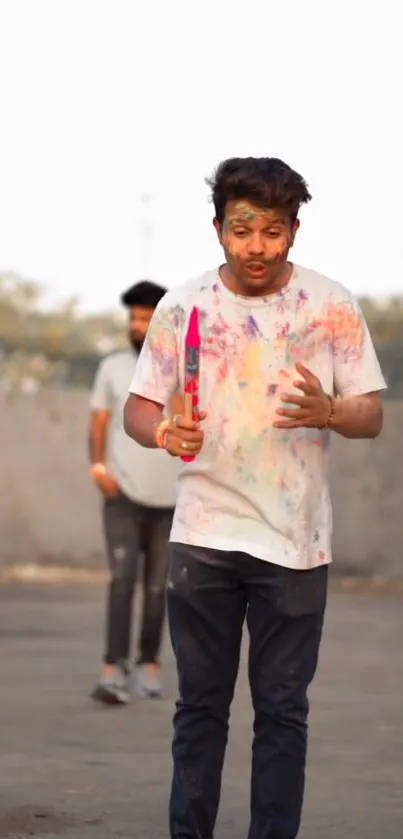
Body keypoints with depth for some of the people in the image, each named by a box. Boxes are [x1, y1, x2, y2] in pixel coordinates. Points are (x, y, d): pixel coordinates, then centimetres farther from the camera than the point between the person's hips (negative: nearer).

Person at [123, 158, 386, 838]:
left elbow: (372, 416, -1)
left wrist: (327, 412, -23)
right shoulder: (183, 307, -1)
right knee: (200, 705, 9)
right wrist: (164, 432, -21)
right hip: (204, 533, 1)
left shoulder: (332, 306, -3)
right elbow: (137, 408, 2)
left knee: (282, 709, 5)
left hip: (295, 540, -1)